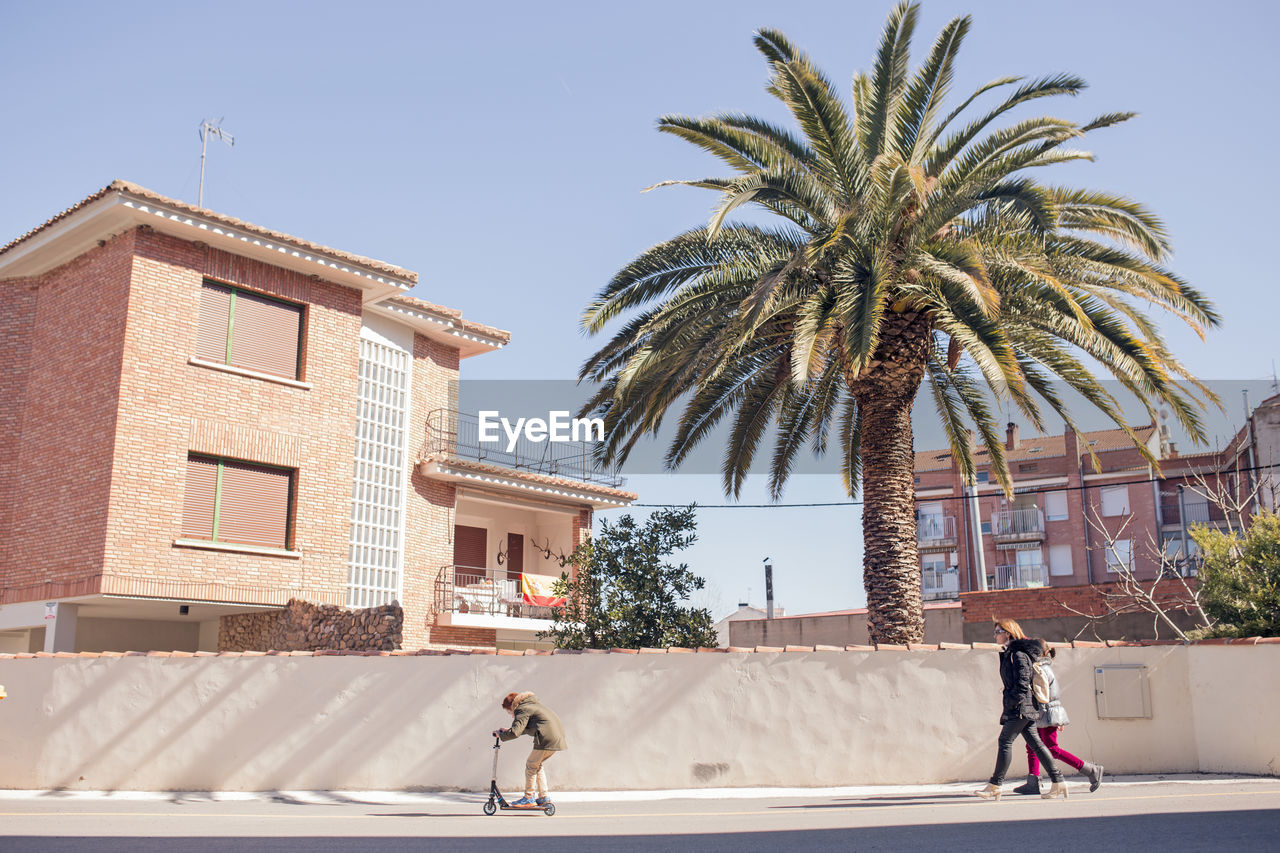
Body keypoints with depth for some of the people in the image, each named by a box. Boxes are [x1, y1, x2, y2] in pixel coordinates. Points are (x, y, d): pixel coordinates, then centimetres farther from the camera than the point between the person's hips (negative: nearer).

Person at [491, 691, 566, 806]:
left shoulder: (521, 710, -5)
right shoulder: (531, 704, 24)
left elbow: (515, 733, -15)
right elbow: (523, 728, 34)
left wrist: (500, 734, 0)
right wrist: (508, 731, 26)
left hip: (547, 740, -10)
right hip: (558, 737, 10)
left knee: (531, 766, 4)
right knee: (538, 766, 20)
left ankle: (528, 798, 11)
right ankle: (544, 797, 22)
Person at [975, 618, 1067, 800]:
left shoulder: (1018, 654, -13)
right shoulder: (1009, 654, 16)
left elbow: (1023, 683, -19)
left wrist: (1010, 705, -18)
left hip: (1020, 708, -10)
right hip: (1025, 709, 10)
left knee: (1005, 742, -6)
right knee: (1035, 743, 8)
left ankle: (994, 786, -3)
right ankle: (1058, 783, 9)